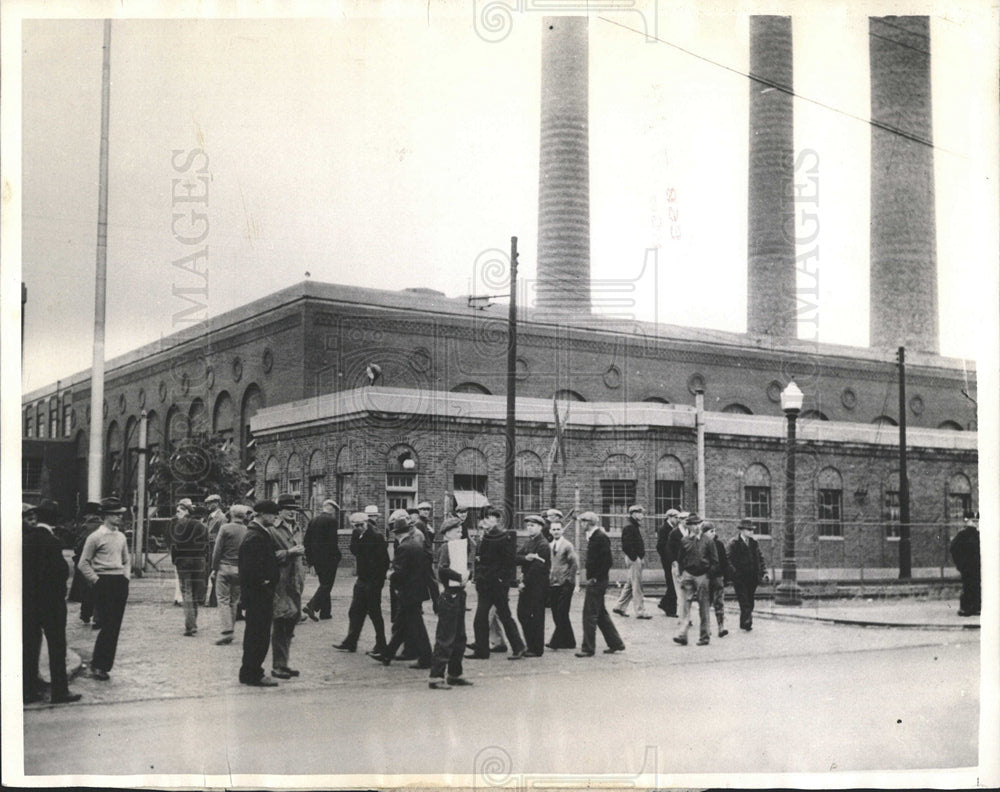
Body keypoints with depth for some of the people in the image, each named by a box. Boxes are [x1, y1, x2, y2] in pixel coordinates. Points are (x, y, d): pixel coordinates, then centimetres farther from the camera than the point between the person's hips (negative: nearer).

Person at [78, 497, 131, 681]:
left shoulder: (121, 537, 13)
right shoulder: (95, 537, -6)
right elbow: (83, 563, -5)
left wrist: (126, 575, 10)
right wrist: (96, 580, -9)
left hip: (121, 583, 6)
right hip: (104, 583, -6)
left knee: (115, 626, 5)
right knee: (107, 626, -9)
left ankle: (104, 666, 12)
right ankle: (97, 665, 3)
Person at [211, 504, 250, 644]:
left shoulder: (225, 528, -6)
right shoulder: (247, 531, 2)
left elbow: (217, 550, -6)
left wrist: (214, 569, 0)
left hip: (224, 567, -3)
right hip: (240, 570, 3)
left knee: (223, 601, -1)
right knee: (233, 601, 13)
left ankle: (227, 632, -11)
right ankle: (229, 630, 16)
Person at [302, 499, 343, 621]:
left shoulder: (313, 520, 11)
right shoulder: (332, 520, -11)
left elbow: (307, 541, 11)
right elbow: (333, 541, -18)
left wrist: (310, 559, 15)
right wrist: (338, 555, -6)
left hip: (316, 558, 7)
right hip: (328, 558, -7)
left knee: (324, 584, 16)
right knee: (327, 585, -3)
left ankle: (325, 612, 16)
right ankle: (311, 606, -17)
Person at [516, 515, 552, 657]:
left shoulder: (543, 545, -11)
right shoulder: (528, 543, 15)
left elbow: (537, 567, -17)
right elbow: (516, 559, 4)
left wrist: (525, 582, -13)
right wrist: (526, 558, -17)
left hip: (538, 585, -8)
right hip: (527, 586, 8)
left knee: (536, 617, -3)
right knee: (522, 614, 8)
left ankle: (537, 649, 5)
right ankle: (531, 645, 19)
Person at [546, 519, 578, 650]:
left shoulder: (567, 545, -8)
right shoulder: (549, 546, 12)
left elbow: (575, 564, -11)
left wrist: (568, 579, -9)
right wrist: (548, 578, 11)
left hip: (565, 585, -7)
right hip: (552, 584, 7)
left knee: (561, 614, -8)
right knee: (556, 615, 8)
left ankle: (557, 642, -5)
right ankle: (568, 642, 17)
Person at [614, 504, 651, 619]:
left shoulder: (636, 526, 18)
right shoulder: (629, 527, -13)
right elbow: (626, 545, -19)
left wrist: (642, 557, 15)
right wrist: (634, 558, -20)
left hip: (638, 558, 10)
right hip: (634, 559, -10)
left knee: (630, 584, 15)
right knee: (637, 586, -6)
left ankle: (620, 607, 22)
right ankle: (640, 611, -3)